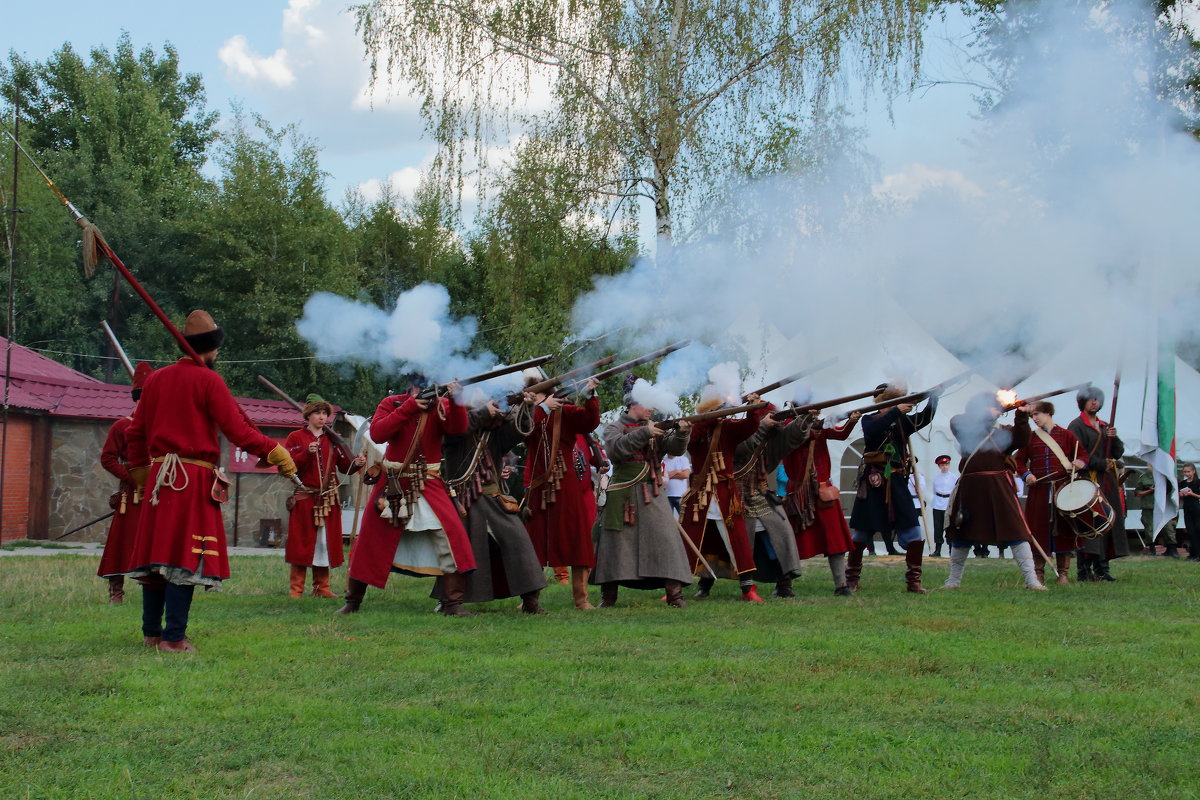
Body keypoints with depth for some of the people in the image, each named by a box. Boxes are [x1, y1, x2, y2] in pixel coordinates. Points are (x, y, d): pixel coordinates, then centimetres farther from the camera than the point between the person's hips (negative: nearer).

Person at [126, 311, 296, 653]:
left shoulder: (155, 379, 13)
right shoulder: (208, 380, -7)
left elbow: (135, 431, 18)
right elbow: (237, 430, -12)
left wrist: (140, 470, 30)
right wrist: (274, 451, -4)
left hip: (159, 477, 7)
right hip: (194, 479, -7)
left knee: (156, 553, 12)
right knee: (186, 558, -6)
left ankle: (151, 631, 19)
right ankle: (174, 638, -7)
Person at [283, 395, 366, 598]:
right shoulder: (295, 437, 3)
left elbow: (344, 466, 8)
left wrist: (356, 463, -13)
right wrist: (306, 454, -21)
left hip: (328, 500, 4)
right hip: (304, 498, -4)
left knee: (326, 542, 4)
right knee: (302, 543, -5)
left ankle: (321, 587, 12)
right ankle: (296, 589, 1)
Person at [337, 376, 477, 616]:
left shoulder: (441, 406, 0)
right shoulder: (391, 404, -1)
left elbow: (458, 428, -18)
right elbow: (377, 433, -17)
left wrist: (455, 401, -36)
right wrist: (409, 407, -23)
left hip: (428, 484, 0)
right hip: (392, 482, 0)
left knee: (452, 535, -15)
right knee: (370, 541, 6)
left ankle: (452, 603, -8)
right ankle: (353, 601, 23)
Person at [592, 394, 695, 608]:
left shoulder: (655, 429, 15)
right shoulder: (614, 428, 5)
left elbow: (674, 448, 1)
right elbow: (616, 448, -16)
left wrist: (681, 433, -19)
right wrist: (644, 433, -22)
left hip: (652, 494, 3)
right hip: (622, 494, -3)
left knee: (664, 538, -8)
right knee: (616, 542, 1)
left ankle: (675, 594, -8)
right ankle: (608, 596, 11)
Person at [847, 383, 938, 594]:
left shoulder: (902, 422, 9)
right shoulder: (869, 420, 0)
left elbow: (925, 418, -7)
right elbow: (873, 430, -23)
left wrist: (934, 397, -22)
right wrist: (897, 411, -27)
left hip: (897, 483, 3)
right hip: (872, 484, -3)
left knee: (913, 533, -5)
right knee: (862, 531, 4)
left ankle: (913, 581, 1)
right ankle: (851, 579, 15)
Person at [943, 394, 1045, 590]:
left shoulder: (1002, 432, 14)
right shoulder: (965, 429, 12)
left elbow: (1021, 440, -2)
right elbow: (957, 422, -9)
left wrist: (1022, 416, -13)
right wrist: (987, 415, -6)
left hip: (999, 488, 0)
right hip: (971, 488, 0)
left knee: (1015, 531, -8)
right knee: (962, 535, 11)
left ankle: (1031, 580, -8)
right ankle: (953, 580, 26)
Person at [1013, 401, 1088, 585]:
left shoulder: (1066, 435, 7)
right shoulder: (1030, 437, 11)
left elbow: (1082, 454, 8)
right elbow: (1019, 460, 12)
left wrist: (1080, 463, -14)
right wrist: (1026, 474, -6)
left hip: (1063, 488, -1)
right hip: (1038, 489, 1)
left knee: (1063, 529, -1)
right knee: (1039, 529, 0)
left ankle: (1063, 573, 6)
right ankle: (1038, 573, 8)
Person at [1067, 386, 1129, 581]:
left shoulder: (1105, 426, 21)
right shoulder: (1076, 426, -1)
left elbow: (1118, 453, 16)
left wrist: (1114, 438, -3)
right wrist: (1101, 464, -13)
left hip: (1107, 481, 7)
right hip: (1088, 481, -7)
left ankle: (1101, 568, 5)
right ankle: (1084, 570, -12)